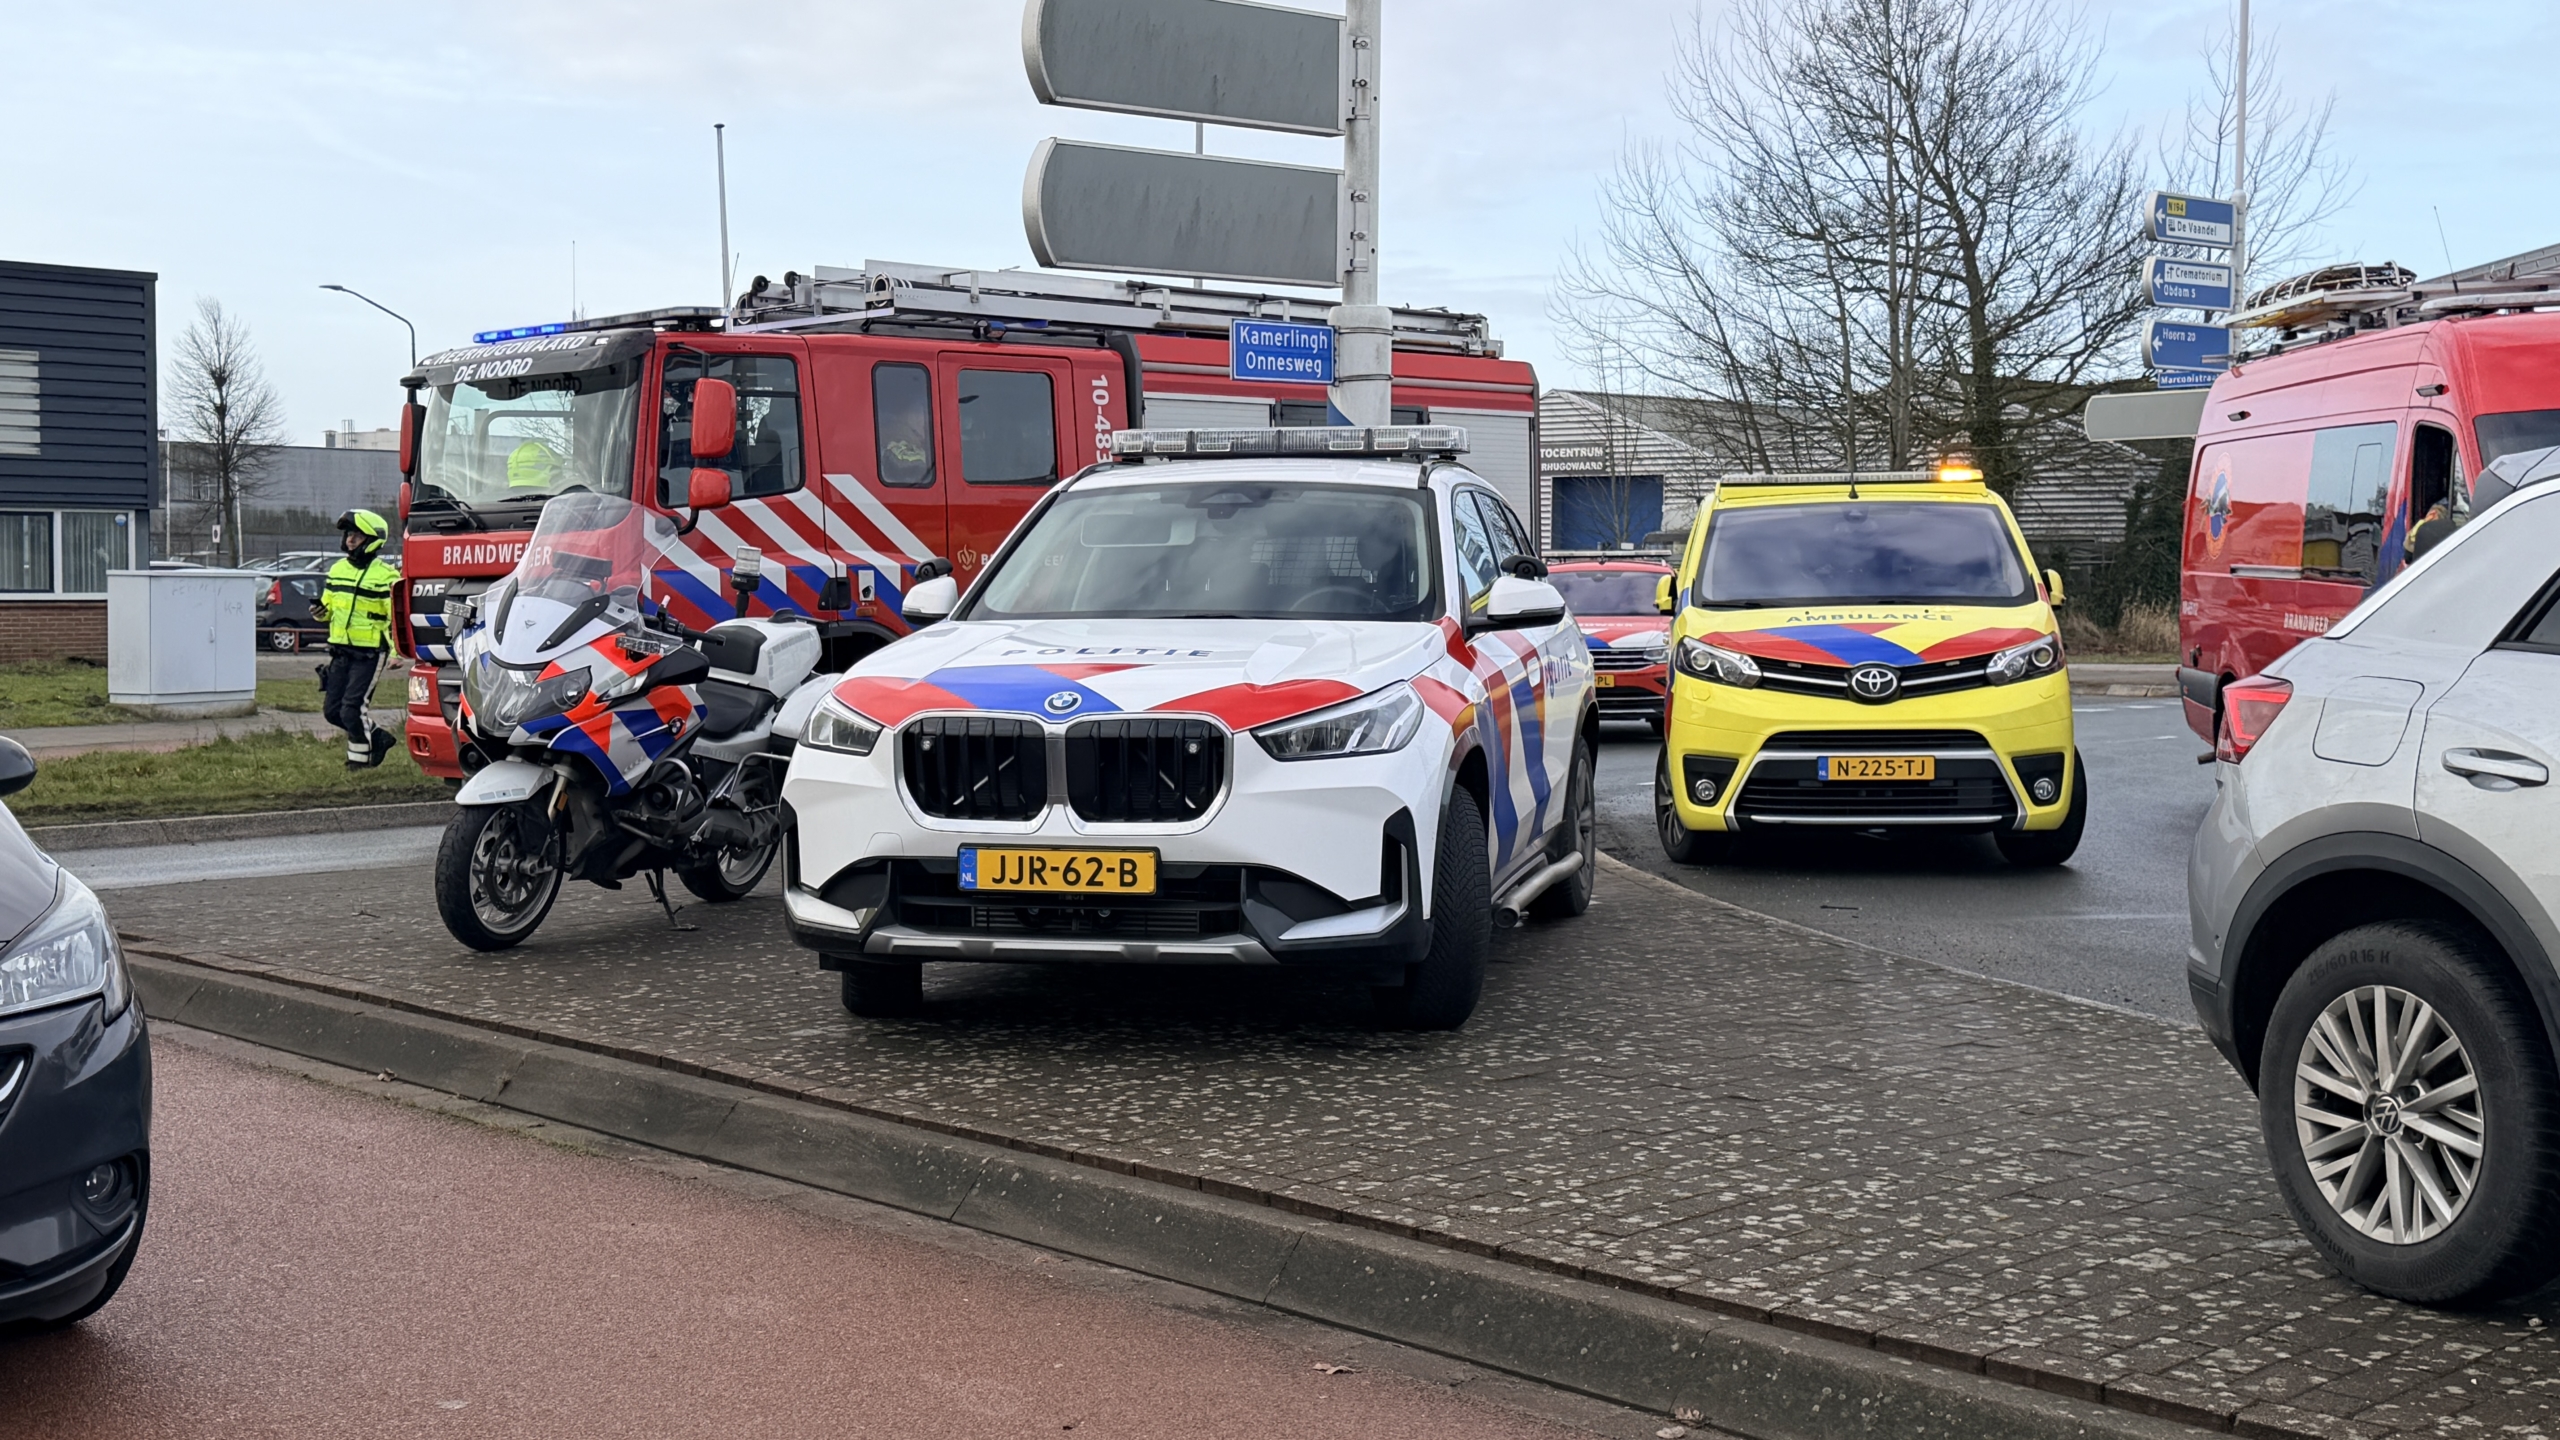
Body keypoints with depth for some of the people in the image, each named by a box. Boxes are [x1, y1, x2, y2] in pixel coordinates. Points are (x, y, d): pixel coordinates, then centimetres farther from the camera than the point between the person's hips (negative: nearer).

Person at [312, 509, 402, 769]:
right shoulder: (338, 569, 12)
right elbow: (329, 606, 22)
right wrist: (319, 611, -2)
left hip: (369, 652, -7)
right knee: (332, 709, 7)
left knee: (352, 708, -10)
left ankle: (360, 754, 12)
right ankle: (377, 737, 24)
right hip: (340, 650, 8)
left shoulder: (385, 575, -10)